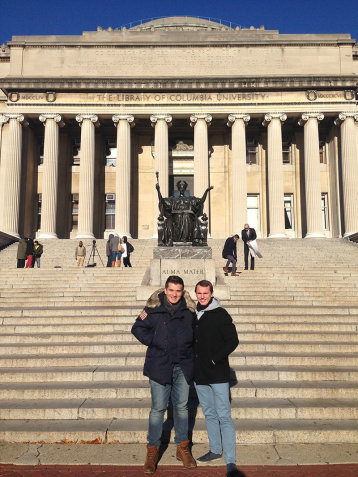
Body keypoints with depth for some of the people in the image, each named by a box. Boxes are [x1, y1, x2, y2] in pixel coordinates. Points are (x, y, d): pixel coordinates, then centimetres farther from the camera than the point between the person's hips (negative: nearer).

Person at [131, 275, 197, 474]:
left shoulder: (188, 309, 1)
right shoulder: (154, 308, -8)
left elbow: (194, 333, 18)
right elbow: (137, 328, 1)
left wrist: (189, 350, 6)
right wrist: (153, 341, -11)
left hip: (183, 366, 3)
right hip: (159, 366, -3)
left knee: (181, 407, 13)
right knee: (158, 409, 2)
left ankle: (182, 448, 28)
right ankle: (152, 452, 16)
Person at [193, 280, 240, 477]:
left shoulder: (220, 314, -7)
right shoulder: (194, 315, 9)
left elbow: (233, 340, -9)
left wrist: (216, 359, -15)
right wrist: (193, 362, 7)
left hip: (218, 374, -6)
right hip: (199, 375, 6)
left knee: (224, 417, -6)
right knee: (209, 414, 17)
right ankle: (215, 450, 32)